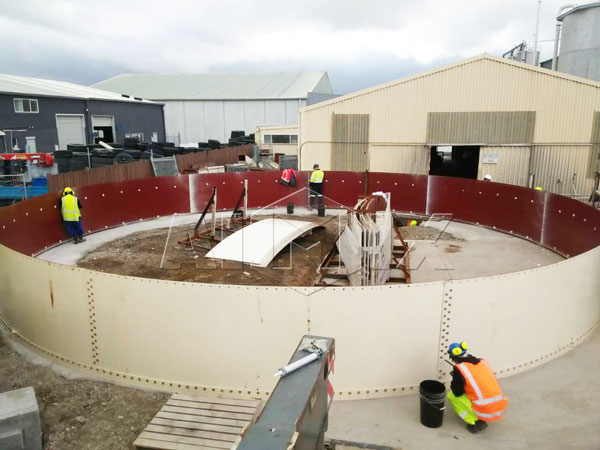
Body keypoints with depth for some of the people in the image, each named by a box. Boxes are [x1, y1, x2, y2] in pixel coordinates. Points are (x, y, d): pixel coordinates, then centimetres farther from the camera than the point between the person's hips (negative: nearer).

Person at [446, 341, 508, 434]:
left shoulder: (459, 368, -9)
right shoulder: (482, 361, 9)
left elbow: (457, 393, -3)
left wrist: (453, 385, 19)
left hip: (485, 412, -7)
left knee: (451, 395, 9)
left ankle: (477, 422, 4)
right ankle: (481, 419, 18)